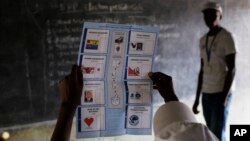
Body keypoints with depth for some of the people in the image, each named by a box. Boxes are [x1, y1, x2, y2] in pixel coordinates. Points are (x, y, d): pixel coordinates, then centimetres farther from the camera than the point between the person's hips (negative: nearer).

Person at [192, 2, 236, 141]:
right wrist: (197, 98, 14)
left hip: (221, 93, -7)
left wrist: (224, 97, -18)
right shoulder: (203, 40, 14)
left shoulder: (226, 36, -7)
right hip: (206, 94, 7)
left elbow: (232, 69, -12)